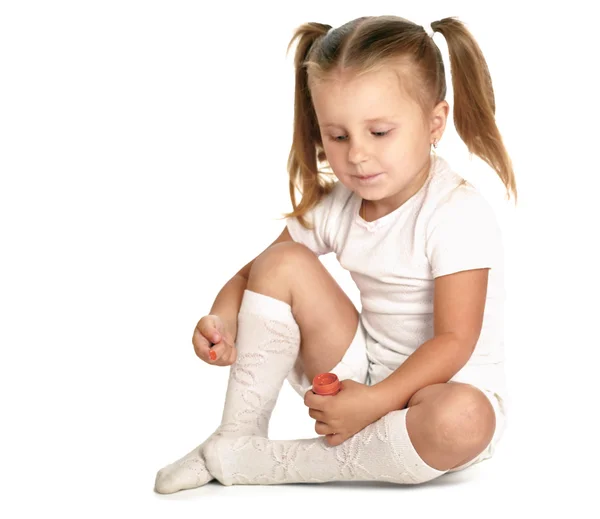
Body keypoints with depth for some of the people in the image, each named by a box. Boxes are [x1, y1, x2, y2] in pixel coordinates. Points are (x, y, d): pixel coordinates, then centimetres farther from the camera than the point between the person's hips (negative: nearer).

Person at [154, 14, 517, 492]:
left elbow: (454, 341, -23)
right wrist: (223, 318, -17)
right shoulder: (335, 205, -2)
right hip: (363, 372, 5)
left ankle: (261, 463, -30)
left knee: (462, 421, -42)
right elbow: (253, 273, 5)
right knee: (283, 262, -11)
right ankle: (237, 437, -12)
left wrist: (375, 400, -33)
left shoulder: (458, 214, -20)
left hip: (442, 383, -5)